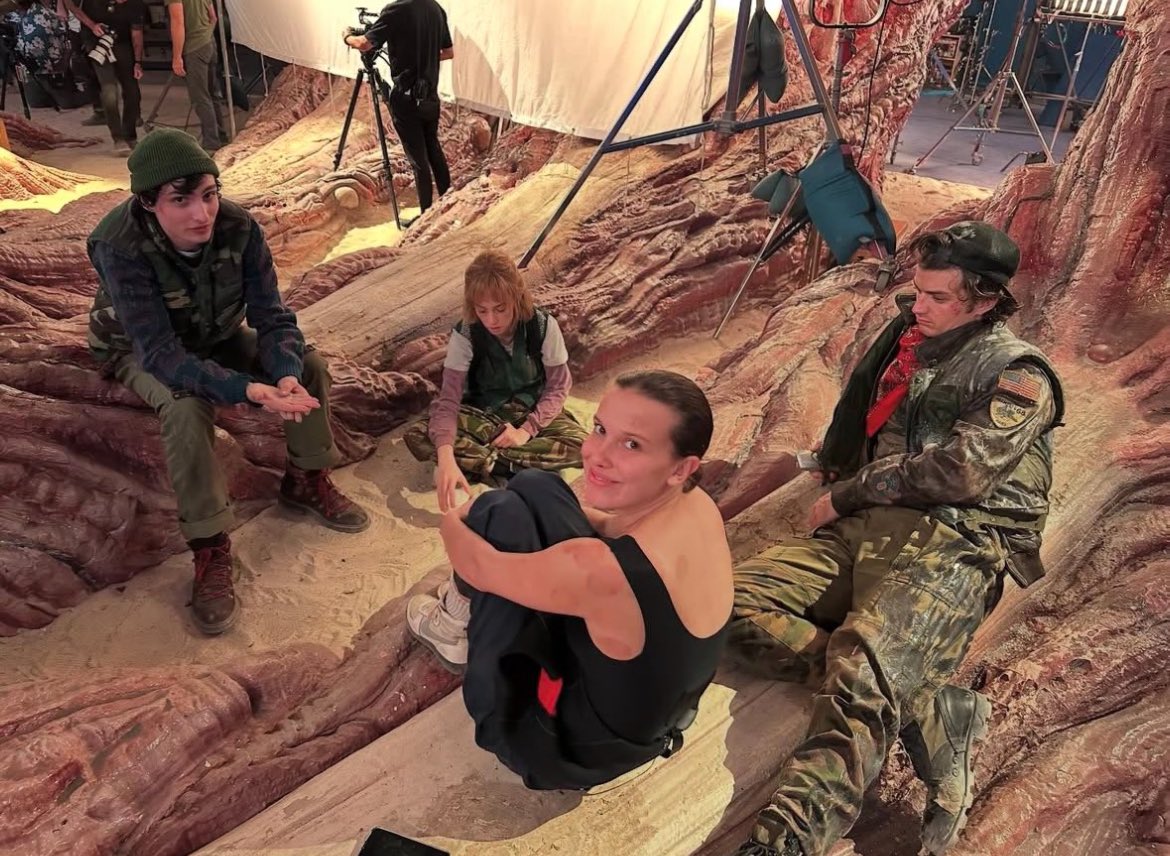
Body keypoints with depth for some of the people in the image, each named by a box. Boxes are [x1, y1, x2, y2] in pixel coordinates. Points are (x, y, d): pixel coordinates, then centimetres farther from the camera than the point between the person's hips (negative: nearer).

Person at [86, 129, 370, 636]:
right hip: (143, 352, -4)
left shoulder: (238, 228, -25)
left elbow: (271, 316, -22)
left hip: (217, 337, 4)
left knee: (309, 364, -15)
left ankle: (306, 482, 5)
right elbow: (161, 353, -39)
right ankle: (209, 550, -23)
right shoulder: (121, 248, -35)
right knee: (187, 407, -35)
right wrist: (250, 391, -52)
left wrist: (287, 375, -43)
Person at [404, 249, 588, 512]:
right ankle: (504, 465, -26)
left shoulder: (543, 326, -19)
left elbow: (558, 387, -9)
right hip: (481, 414, 0)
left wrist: (527, 429, -24)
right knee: (417, 436, -28)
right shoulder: (464, 335, -20)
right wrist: (446, 458, -45)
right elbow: (448, 400, -28)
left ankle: (477, 459, -24)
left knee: (579, 444, -32)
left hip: (532, 412, 0)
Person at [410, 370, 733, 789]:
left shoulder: (599, 568, -39)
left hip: (582, 749, -6)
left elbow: (481, 566, -18)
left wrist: (453, 524, 6)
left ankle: (461, 628, 22)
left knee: (503, 515, -9)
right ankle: (473, 603, 33)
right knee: (533, 487, 5)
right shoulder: (698, 506, -16)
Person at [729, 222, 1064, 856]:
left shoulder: (1017, 375, 6)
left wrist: (846, 496, -4)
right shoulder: (905, 340, 26)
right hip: (865, 530, 6)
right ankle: (931, 714, -22)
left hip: (953, 546, -6)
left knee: (860, 672, -35)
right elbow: (846, 441, 34)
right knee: (732, 603, -20)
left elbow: (962, 469, -10)